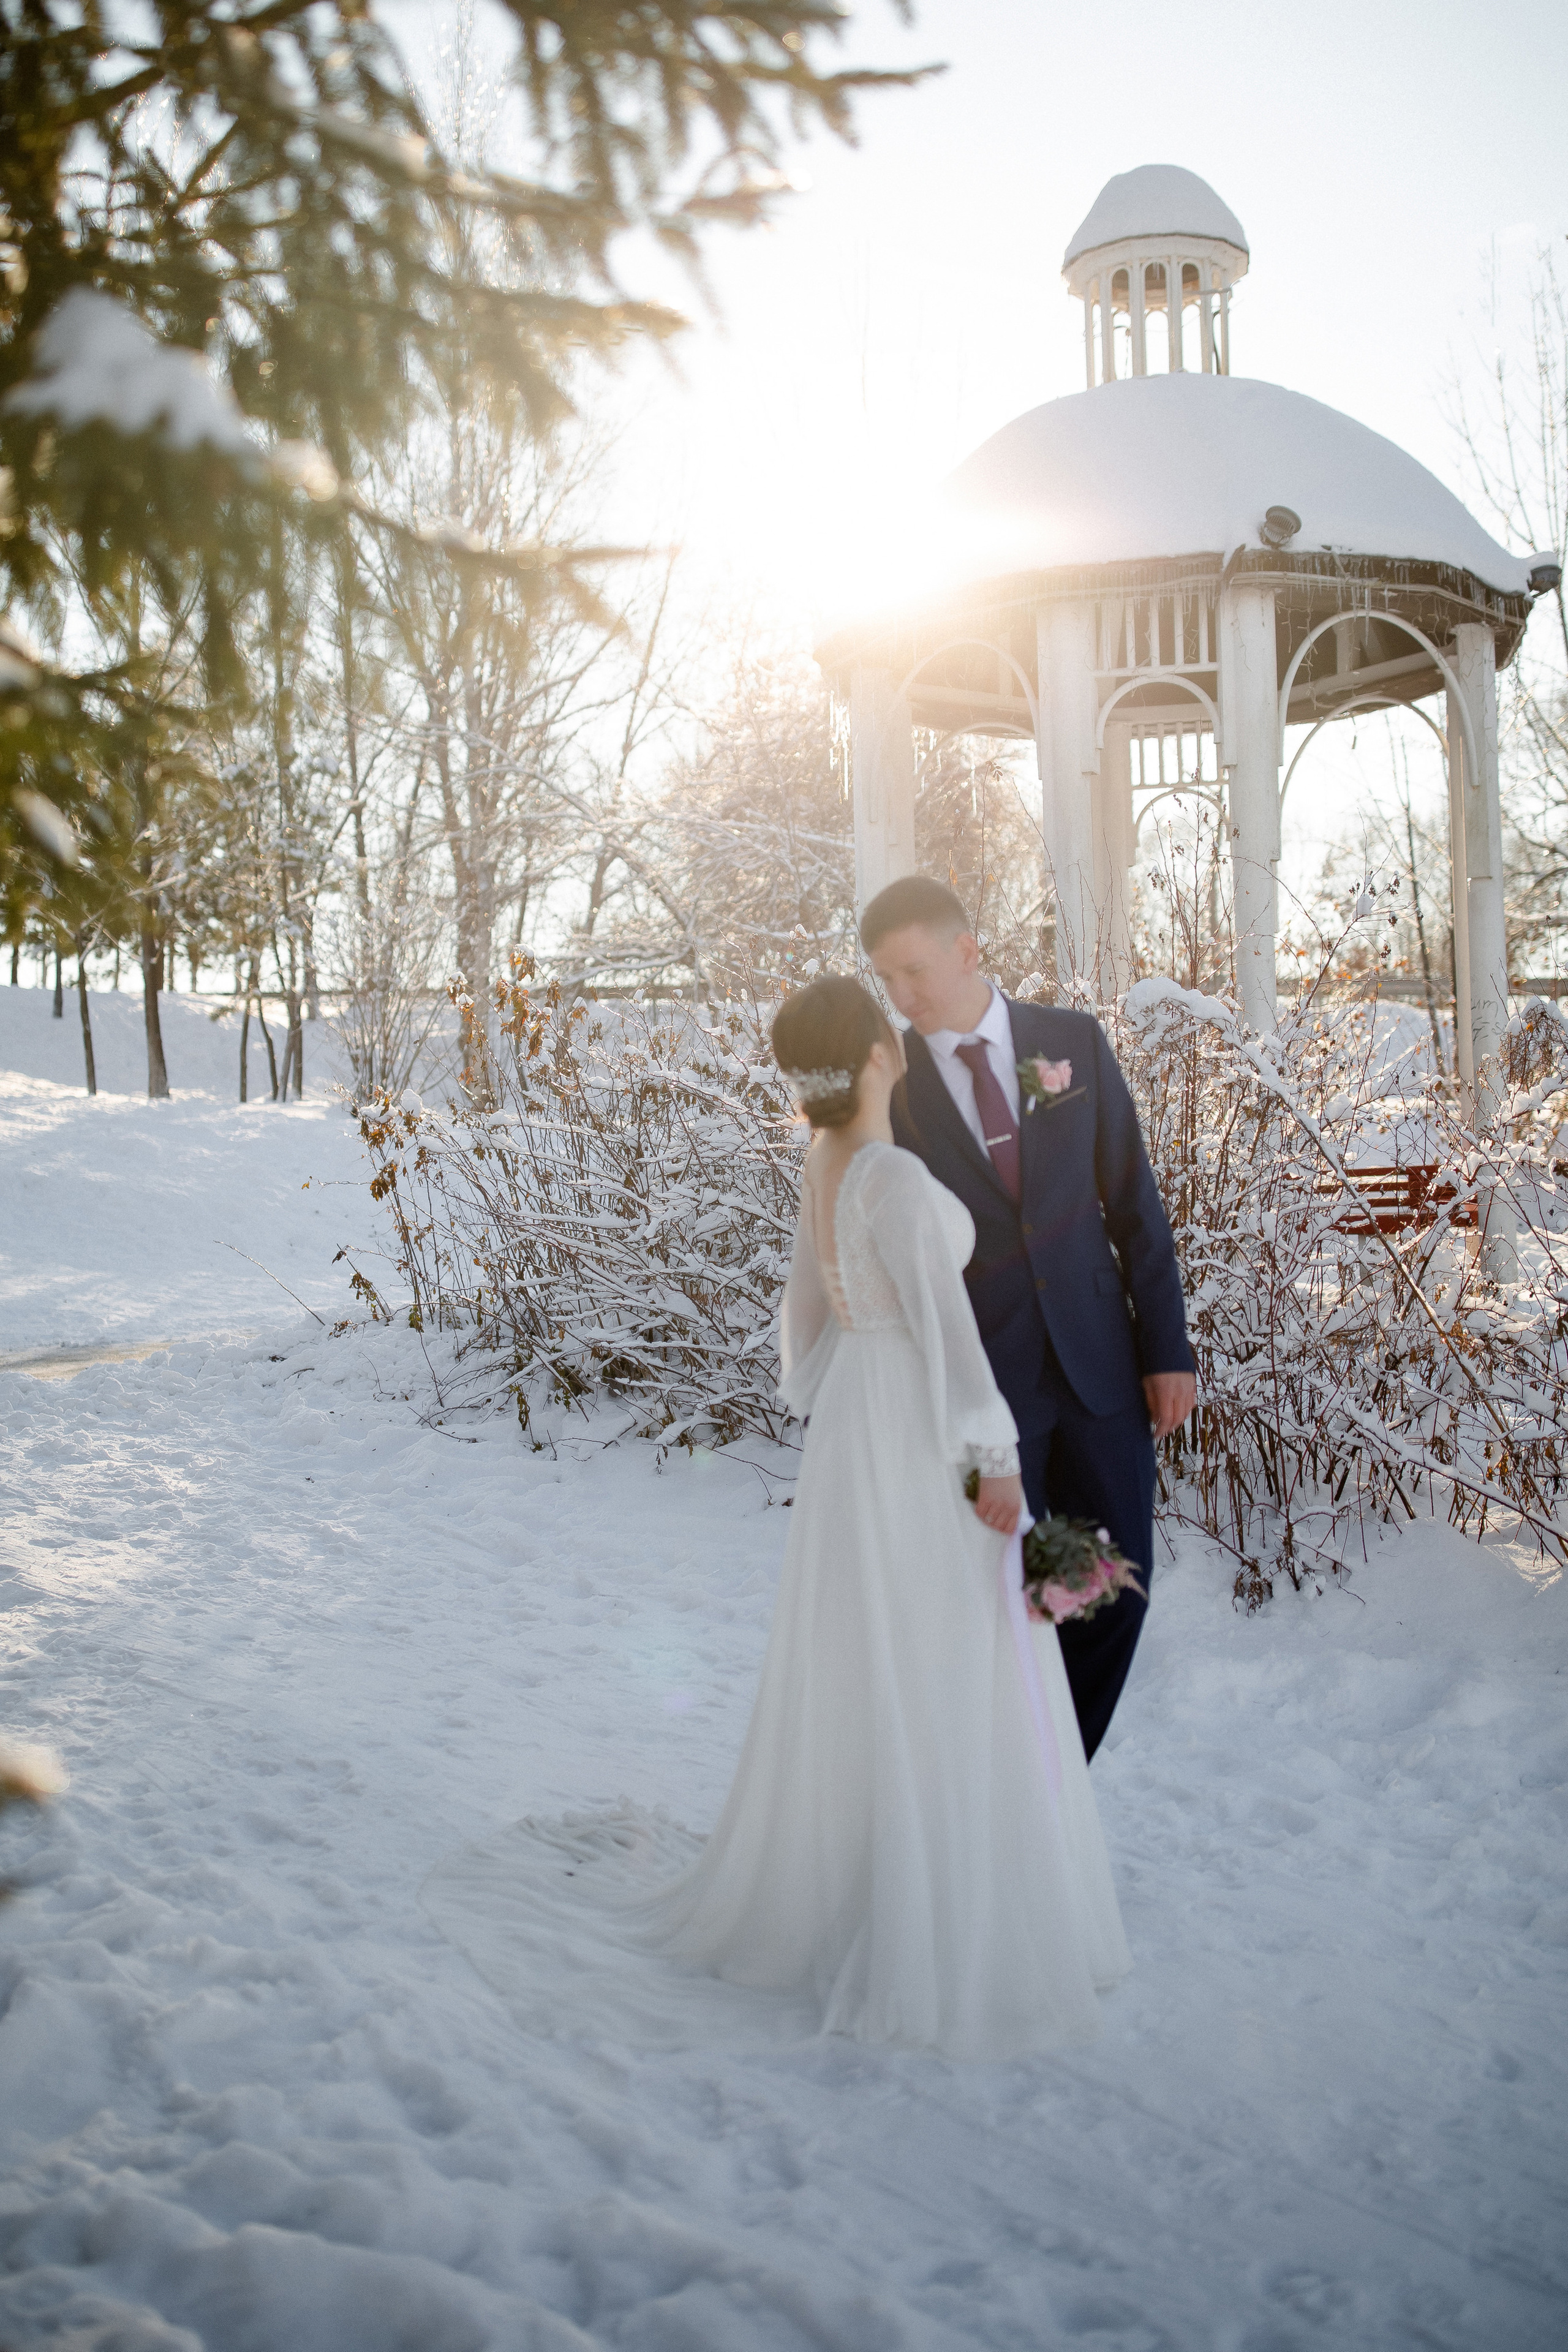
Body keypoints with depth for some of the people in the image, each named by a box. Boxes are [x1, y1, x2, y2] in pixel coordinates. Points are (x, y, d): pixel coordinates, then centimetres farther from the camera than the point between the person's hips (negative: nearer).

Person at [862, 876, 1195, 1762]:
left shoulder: (1075, 1041, 0)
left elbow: (1133, 1201, 3)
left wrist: (1167, 1349, -1)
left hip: (1099, 1364, 2)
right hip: (975, 1381, -2)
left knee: (1118, 1583, 8)